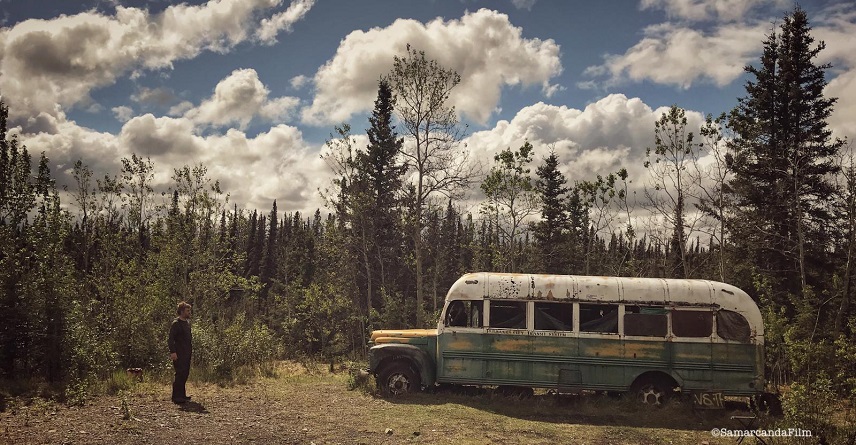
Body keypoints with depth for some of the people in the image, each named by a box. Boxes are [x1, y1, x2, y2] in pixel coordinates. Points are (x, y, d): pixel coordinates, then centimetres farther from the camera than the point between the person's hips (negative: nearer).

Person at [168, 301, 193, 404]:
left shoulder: (187, 322, 14)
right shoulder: (176, 323, -11)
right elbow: (171, 339, -16)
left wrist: (191, 349, 16)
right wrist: (173, 352, -22)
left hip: (187, 353, 9)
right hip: (179, 354, -9)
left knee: (185, 374, 12)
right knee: (180, 374, -9)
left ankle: (182, 394, 21)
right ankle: (176, 397, -5)